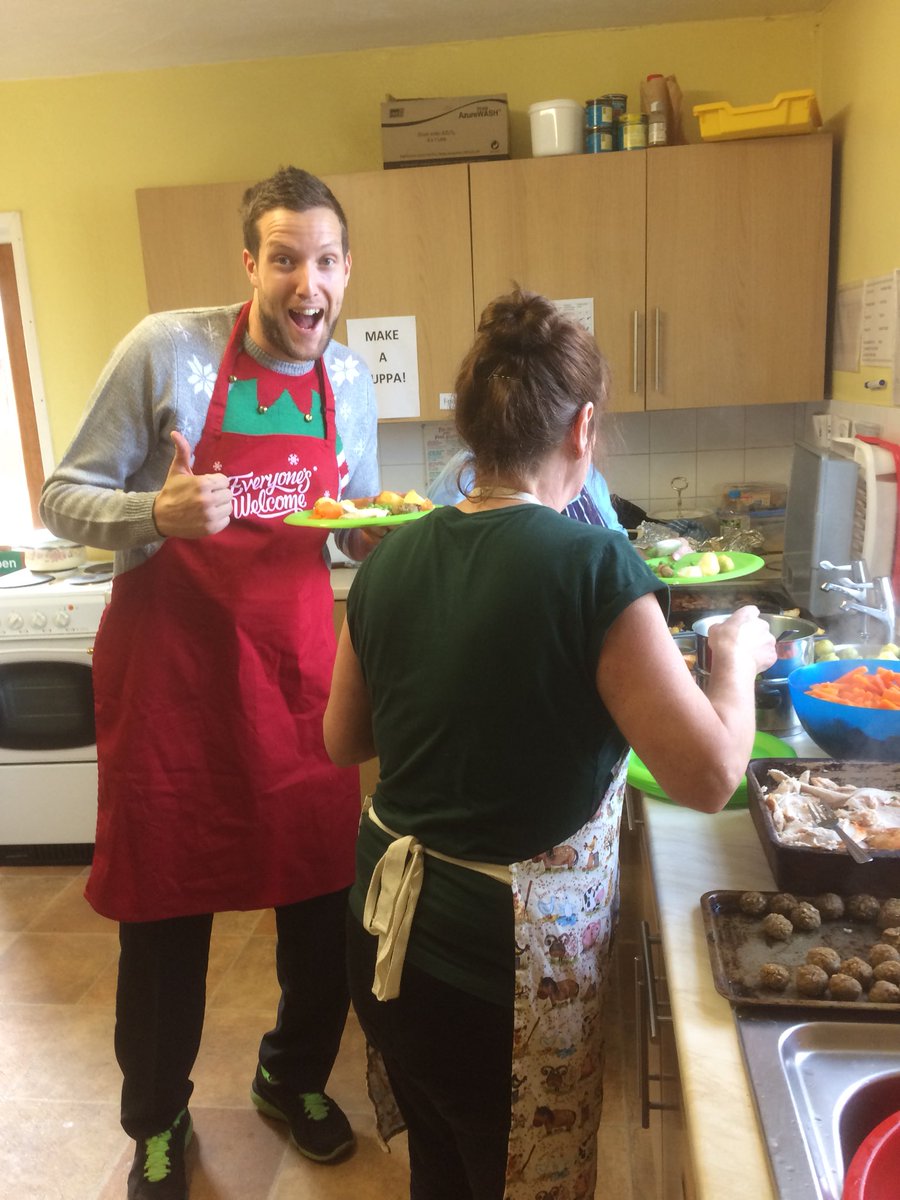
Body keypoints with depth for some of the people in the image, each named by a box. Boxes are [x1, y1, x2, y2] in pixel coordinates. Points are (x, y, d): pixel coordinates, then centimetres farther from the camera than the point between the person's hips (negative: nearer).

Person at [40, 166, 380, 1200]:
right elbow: (63, 498, -6)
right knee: (165, 907, 9)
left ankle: (295, 1076, 40)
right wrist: (158, 512, -25)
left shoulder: (349, 379, 5)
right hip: (170, 662, -3)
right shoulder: (166, 349, -9)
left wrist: (380, 537, -6)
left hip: (299, 667, 4)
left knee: (324, 890, 10)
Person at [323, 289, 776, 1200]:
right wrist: (739, 655, -2)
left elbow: (343, 740, 7)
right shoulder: (594, 565, -21)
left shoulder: (389, 561, -4)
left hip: (387, 931, 5)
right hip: (509, 961, -5)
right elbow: (708, 776, -19)